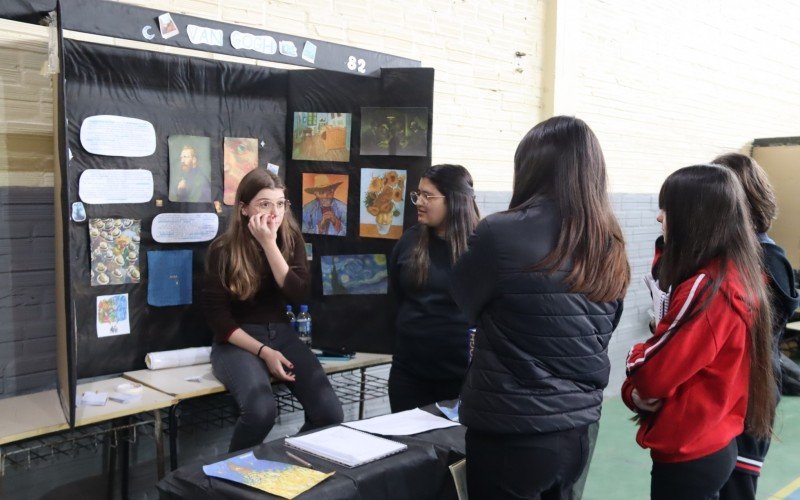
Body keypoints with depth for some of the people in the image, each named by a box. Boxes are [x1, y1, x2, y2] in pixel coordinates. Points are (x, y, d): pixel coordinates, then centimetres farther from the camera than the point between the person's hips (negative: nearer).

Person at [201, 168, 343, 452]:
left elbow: (298, 295, -12)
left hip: (281, 334, 4)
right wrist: (263, 352, -17)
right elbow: (218, 317, -7)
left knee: (330, 413, -19)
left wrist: (269, 244, -20)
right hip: (237, 341, -3)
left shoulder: (291, 240, 2)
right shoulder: (223, 250, -8)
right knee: (260, 411, -33)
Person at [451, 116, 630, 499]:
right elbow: (596, 336, 11)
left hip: (510, 436, -6)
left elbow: (464, 304, 0)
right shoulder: (610, 246, 1)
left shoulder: (501, 234, -18)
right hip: (578, 430, 6)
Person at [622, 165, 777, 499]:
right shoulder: (737, 274, 4)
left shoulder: (705, 288, -25)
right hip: (713, 444, 9)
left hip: (687, 453, -8)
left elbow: (653, 373, -20)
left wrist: (633, 390, -1)